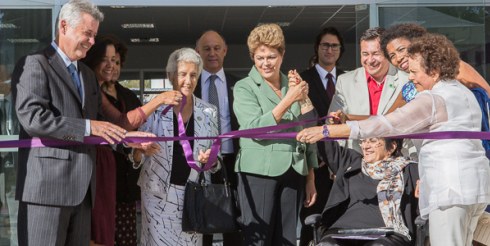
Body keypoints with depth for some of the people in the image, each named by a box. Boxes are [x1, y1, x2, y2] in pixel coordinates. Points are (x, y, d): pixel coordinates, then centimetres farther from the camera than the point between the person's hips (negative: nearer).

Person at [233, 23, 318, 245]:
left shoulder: (294, 85, 12)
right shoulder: (244, 88, 0)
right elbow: (255, 129, -14)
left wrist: (311, 179, 9)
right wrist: (288, 100, -19)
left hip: (293, 172, 4)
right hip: (259, 171, -4)